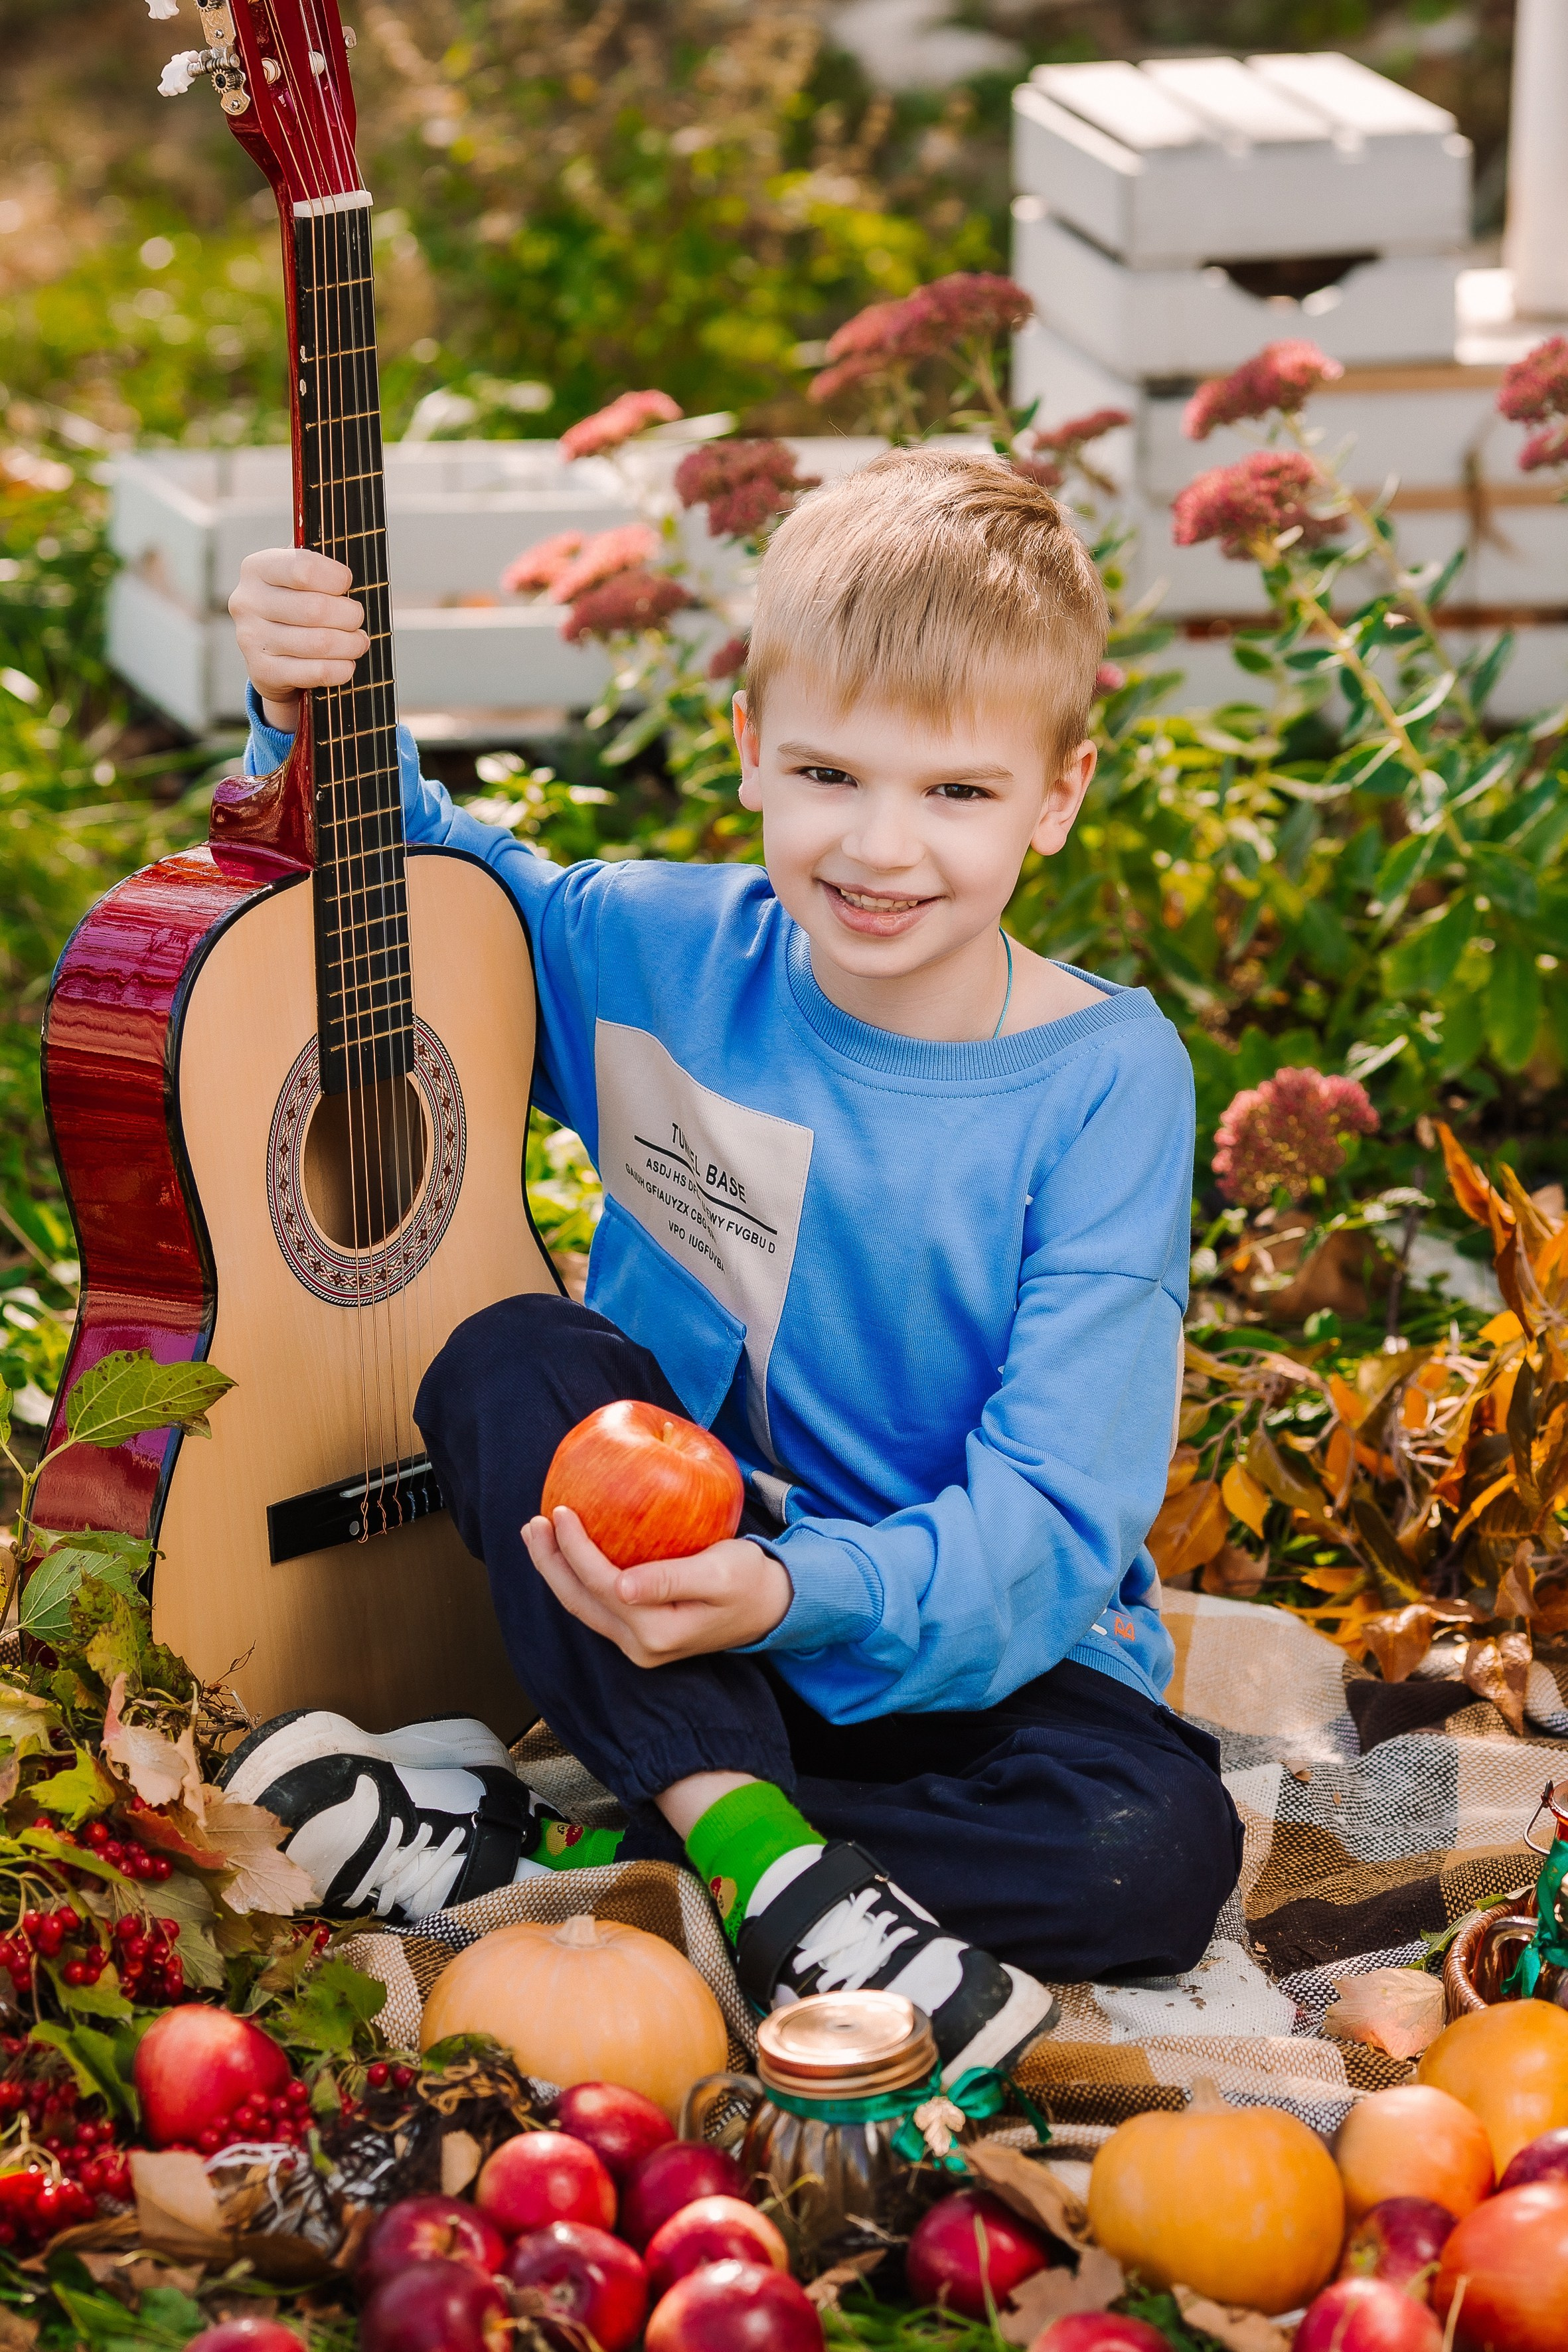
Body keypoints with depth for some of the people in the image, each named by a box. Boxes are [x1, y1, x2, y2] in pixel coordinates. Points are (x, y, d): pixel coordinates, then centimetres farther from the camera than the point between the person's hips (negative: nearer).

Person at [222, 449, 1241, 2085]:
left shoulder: (1103, 1080, -16)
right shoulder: (658, 955, -6)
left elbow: (1051, 1516, -21)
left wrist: (792, 1590, -40)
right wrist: (322, 722, -12)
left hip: (979, 1640, -2)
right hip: (667, 1580, 2)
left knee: (1154, 1855, -31)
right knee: (512, 1356, -24)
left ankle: (558, 1852, -25)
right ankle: (749, 1847, -33)